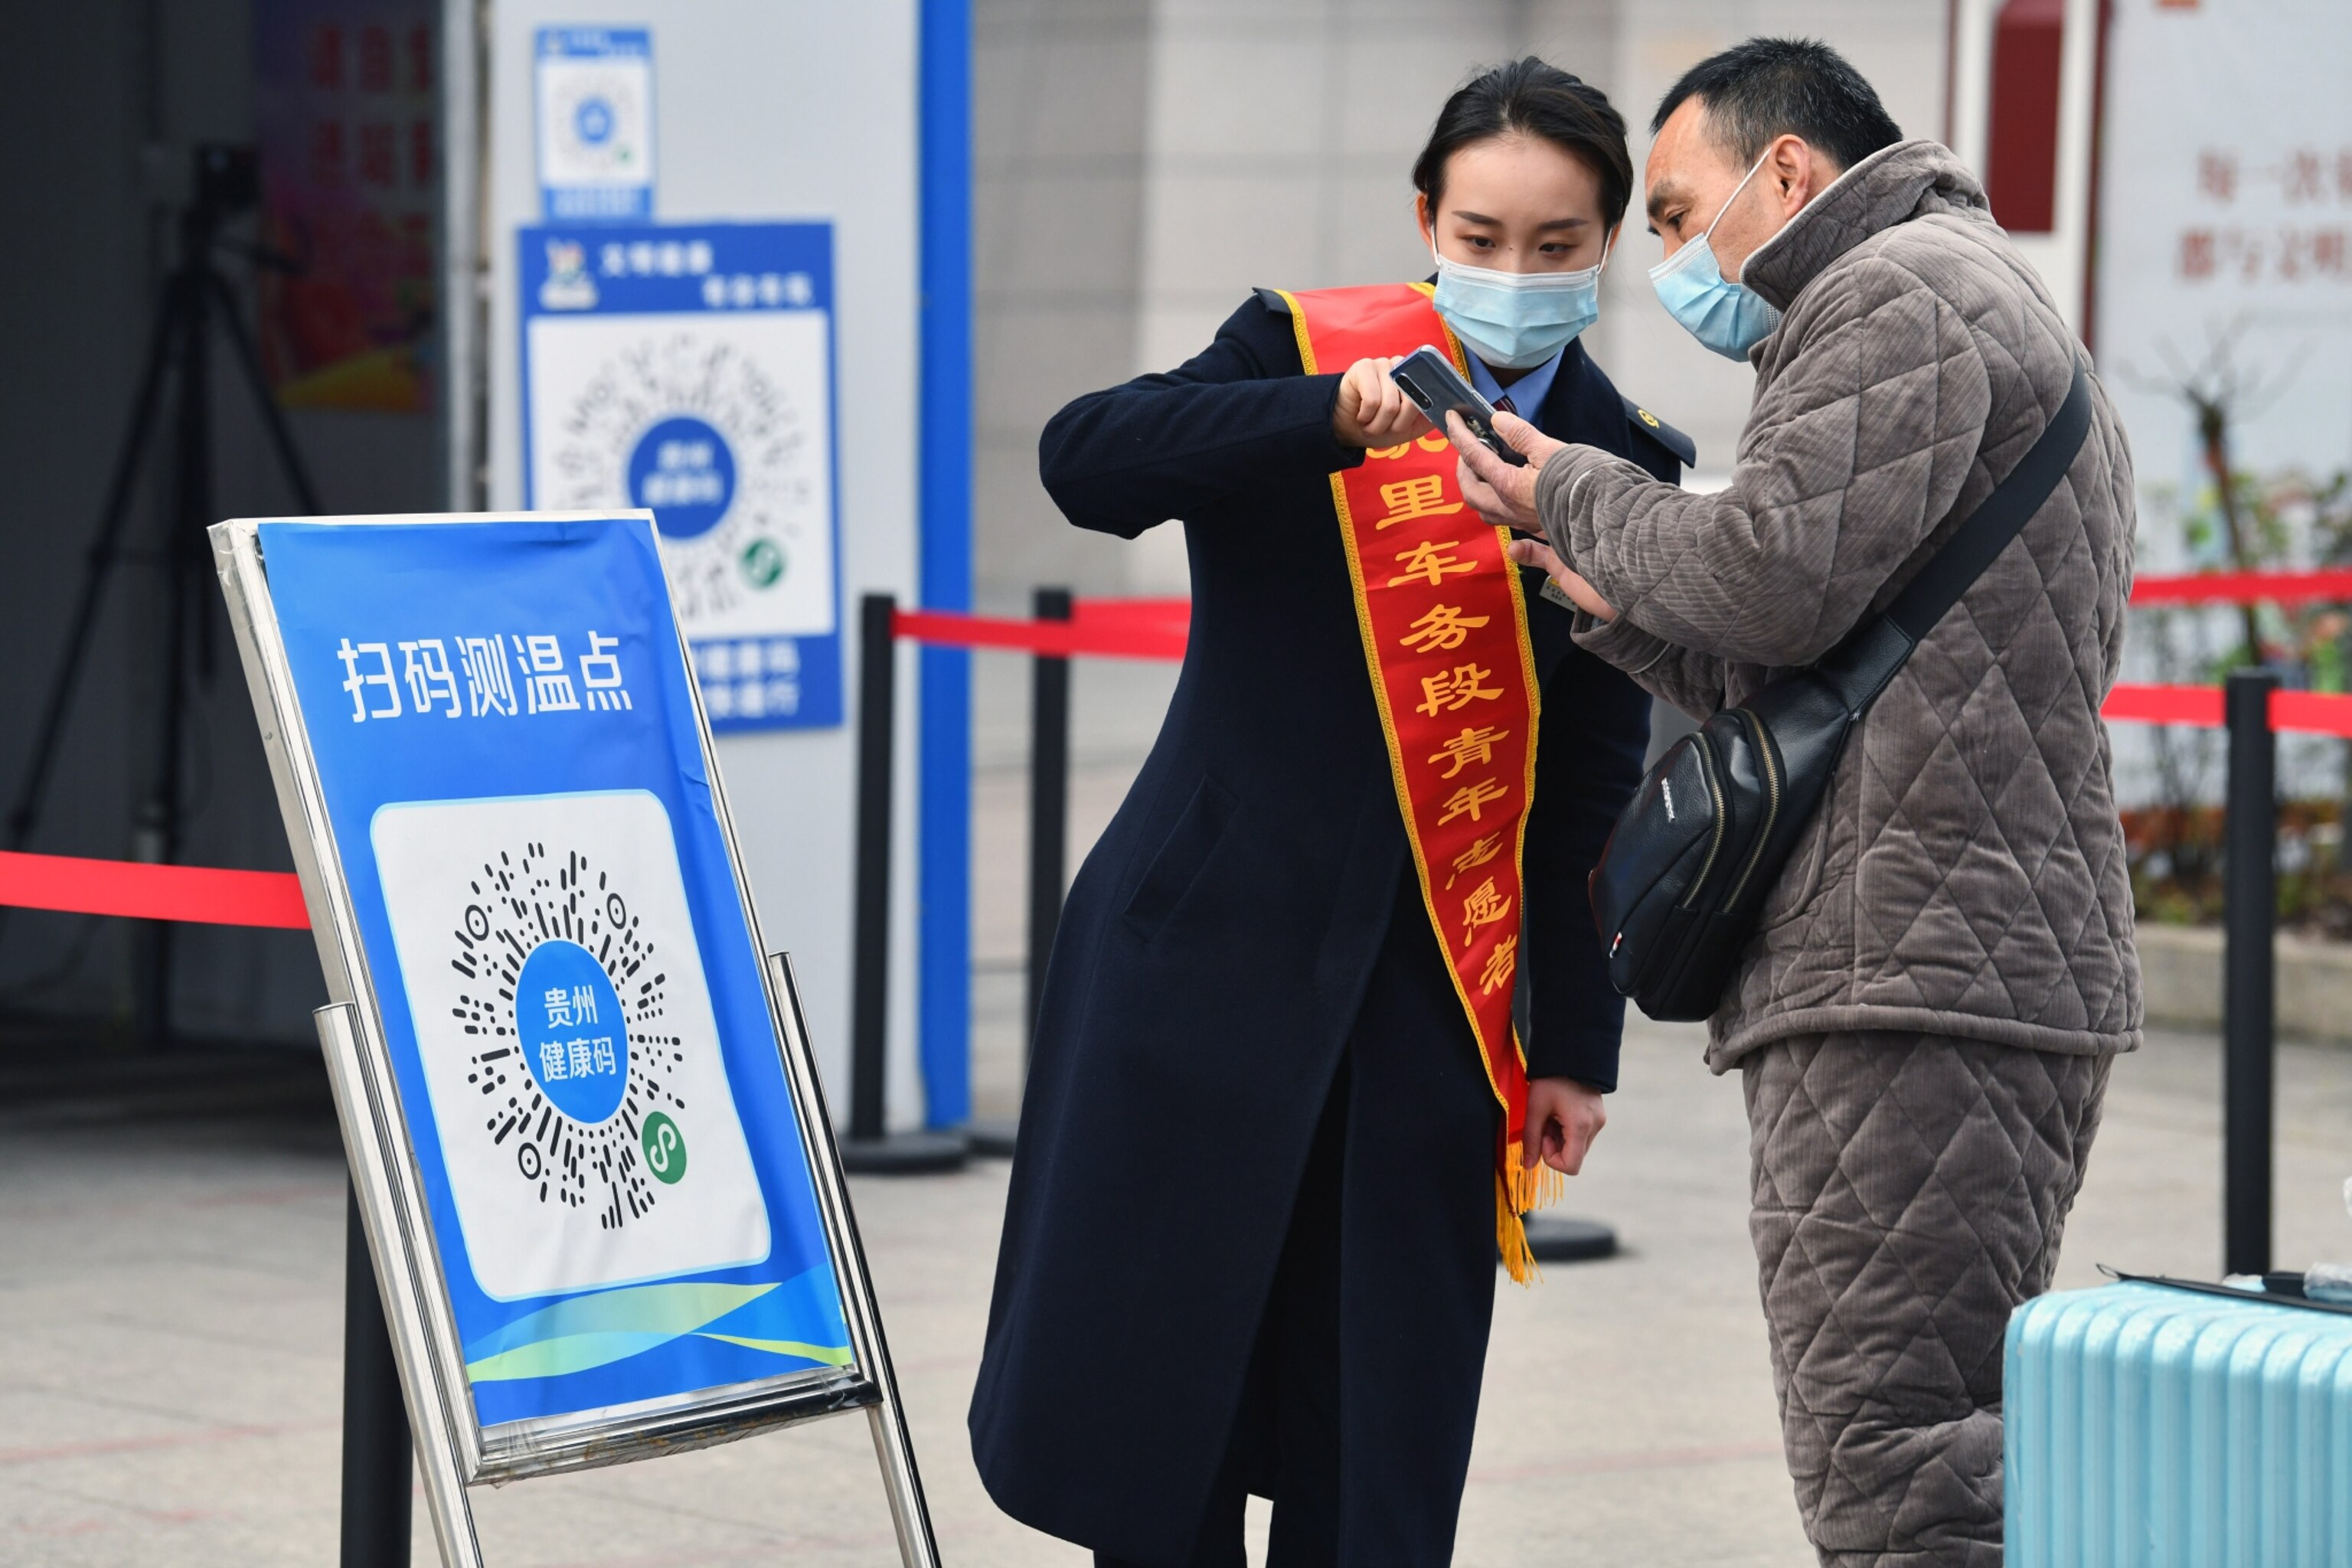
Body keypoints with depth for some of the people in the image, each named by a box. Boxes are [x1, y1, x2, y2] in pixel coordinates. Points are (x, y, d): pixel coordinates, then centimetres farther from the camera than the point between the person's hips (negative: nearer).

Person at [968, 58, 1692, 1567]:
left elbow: (1595, 784, 10)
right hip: (1212, 950, -2)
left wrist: (1578, 1041, 8)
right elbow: (1087, 461, -22)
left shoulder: (1623, 466, 6)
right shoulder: (1302, 349, -3)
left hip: (1438, 988, 2)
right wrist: (1337, 415, -34)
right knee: (1140, 1386, -1)